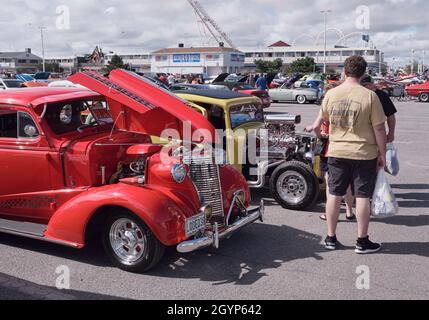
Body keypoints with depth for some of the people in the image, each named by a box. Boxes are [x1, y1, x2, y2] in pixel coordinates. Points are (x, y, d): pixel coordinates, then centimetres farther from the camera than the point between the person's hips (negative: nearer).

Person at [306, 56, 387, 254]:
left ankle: (331, 238, 20)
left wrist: (316, 127, 37)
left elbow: (322, 117, 16)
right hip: (364, 154, -3)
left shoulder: (331, 94, -2)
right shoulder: (369, 96, -13)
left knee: (334, 194, 11)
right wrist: (382, 154, 0)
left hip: (337, 152, 3)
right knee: (363, 196, 6)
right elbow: (379, 128, -10)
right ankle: (362, 242, 15)